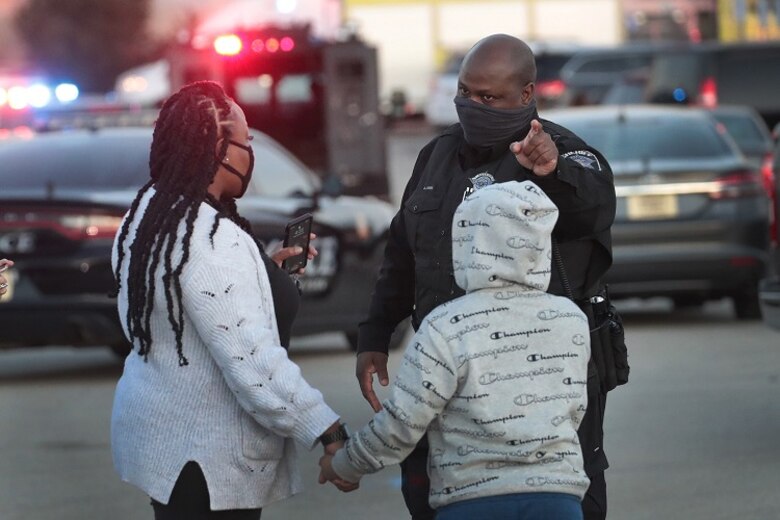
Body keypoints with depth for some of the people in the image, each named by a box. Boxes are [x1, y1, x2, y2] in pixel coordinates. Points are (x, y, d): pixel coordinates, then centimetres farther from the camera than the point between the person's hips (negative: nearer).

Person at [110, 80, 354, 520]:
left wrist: (267, 270, 21)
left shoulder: (148, 215, 8)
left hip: (155, 430, 10)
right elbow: (252, 362, -26)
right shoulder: (212, 240, -22)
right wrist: (328, 433, -24)